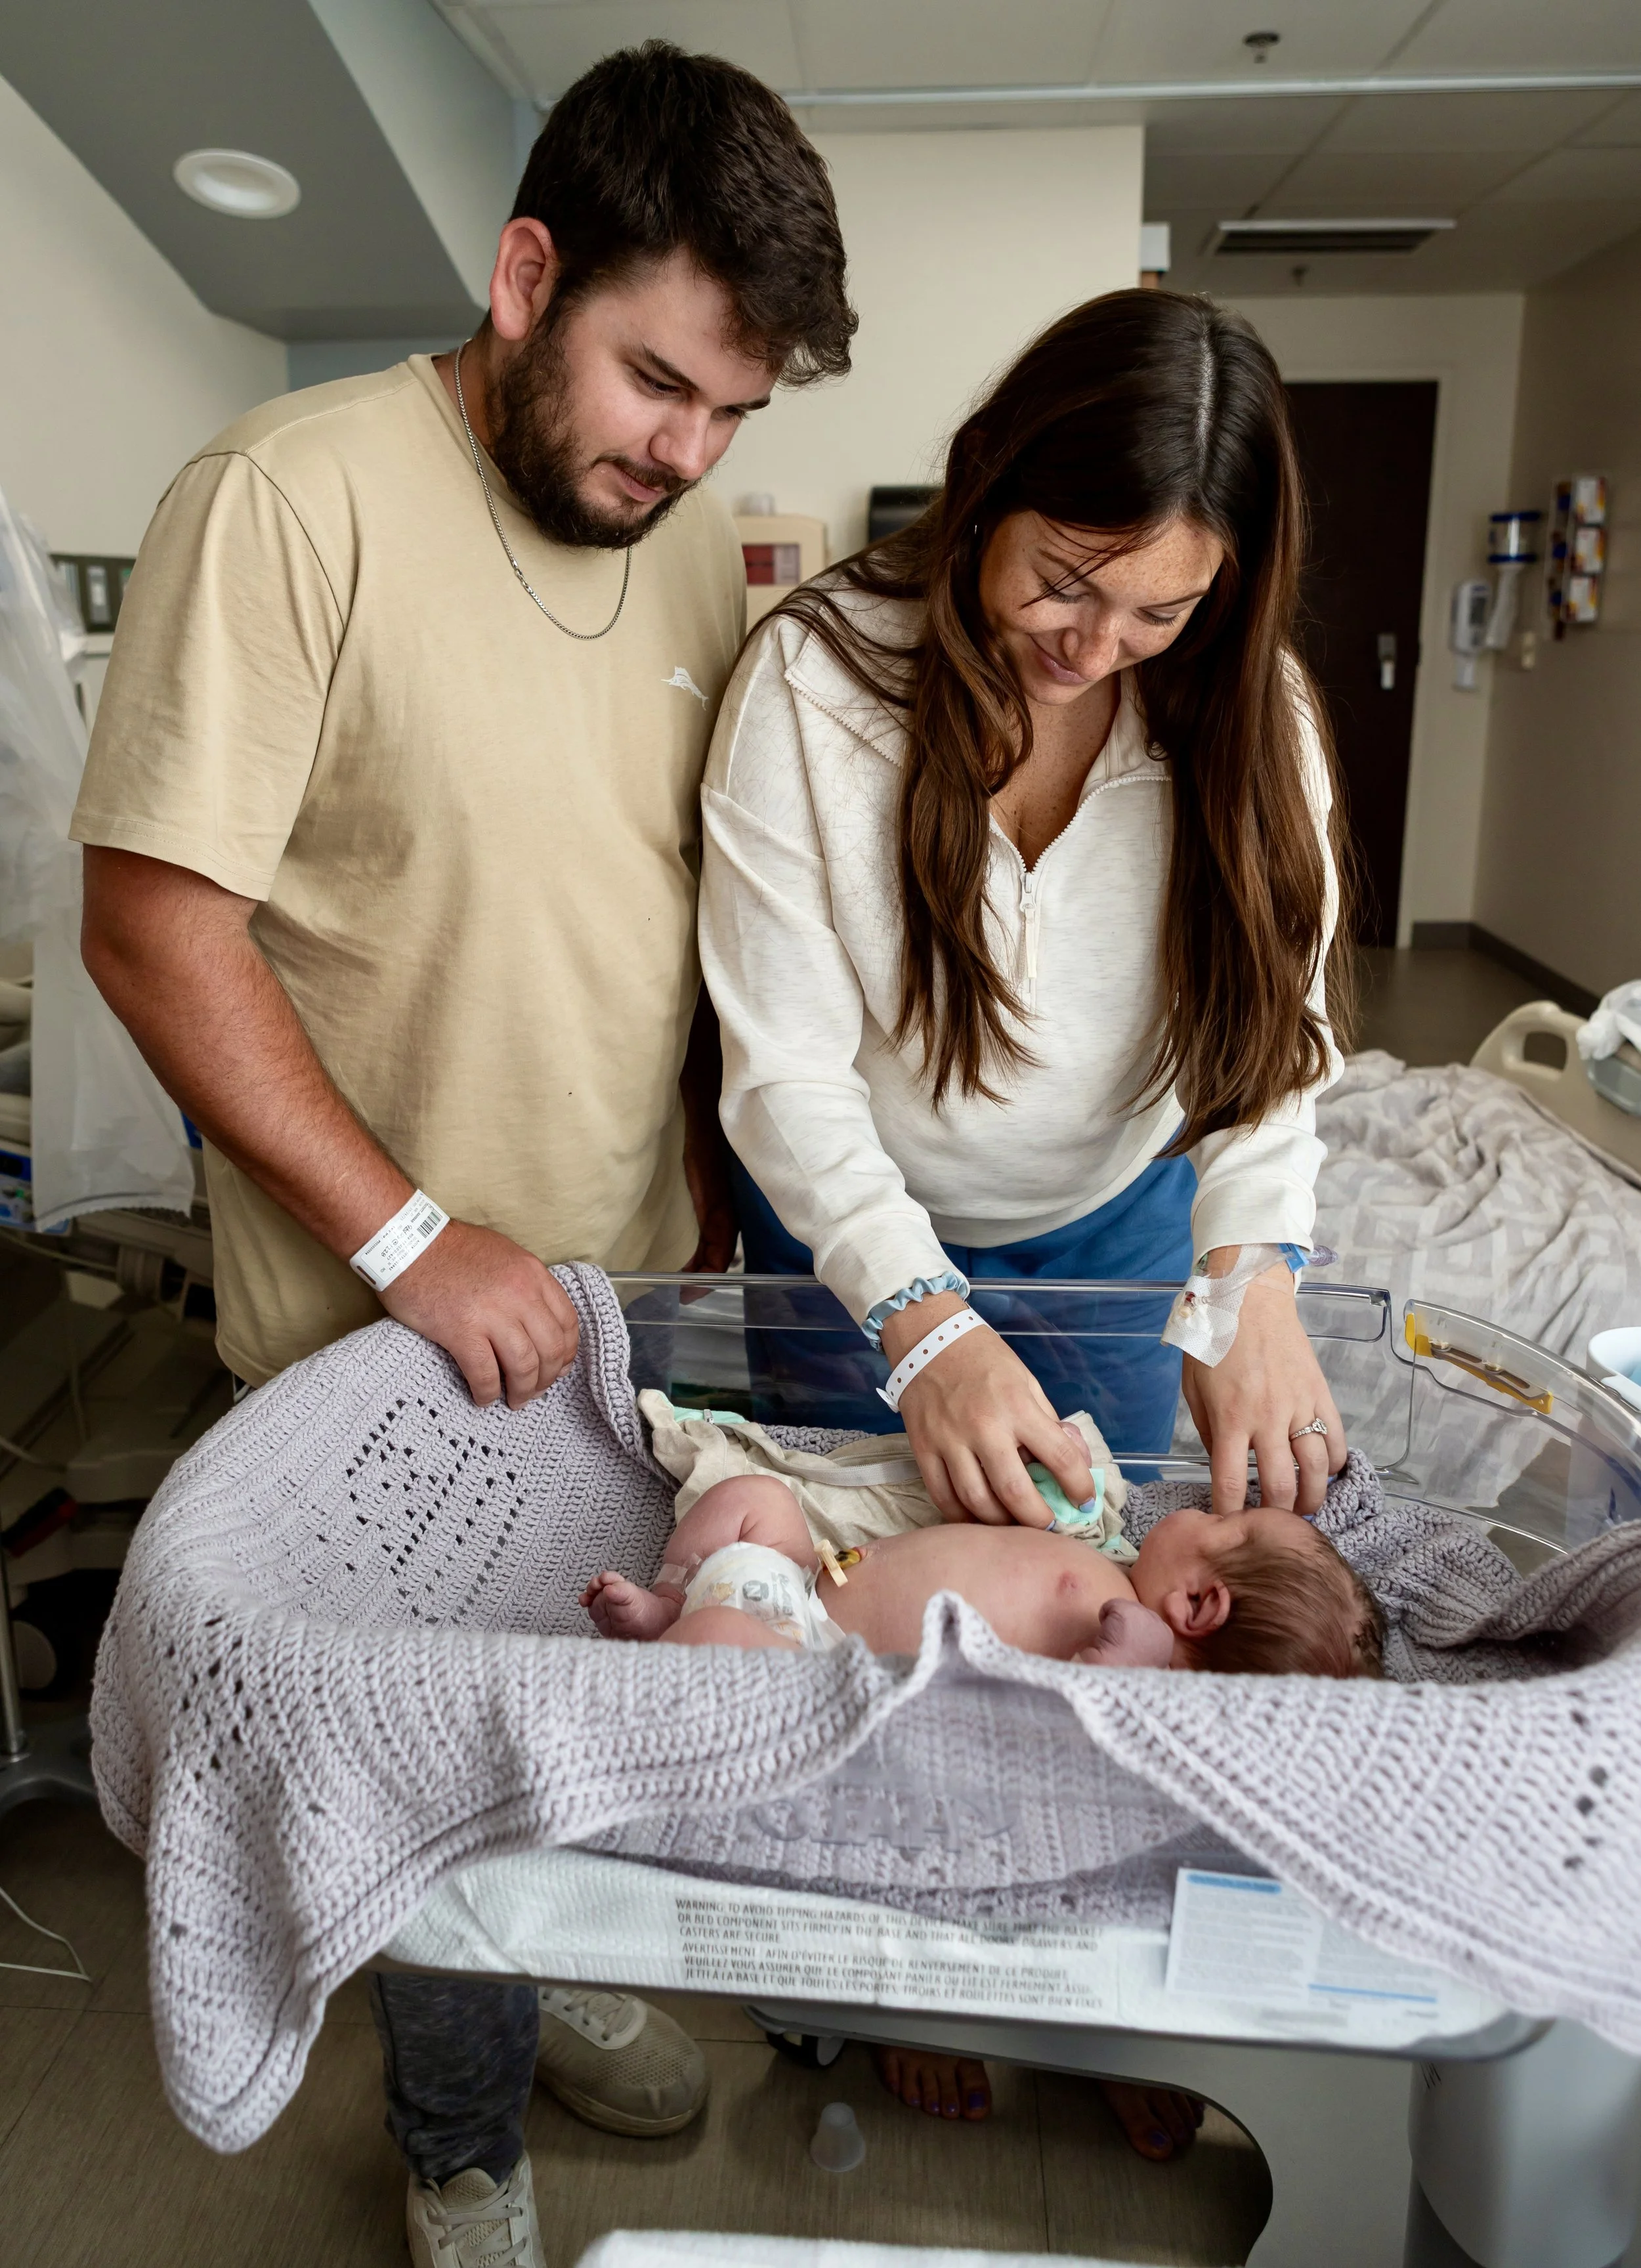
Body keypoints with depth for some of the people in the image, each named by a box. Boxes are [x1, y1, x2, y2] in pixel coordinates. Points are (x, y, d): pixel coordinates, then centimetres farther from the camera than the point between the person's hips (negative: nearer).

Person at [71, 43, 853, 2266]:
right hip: (387, 1325, -5)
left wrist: (710, 1188, 7)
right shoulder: (291, 499, -17)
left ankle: (555, 1975, 52)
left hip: (628, 1287, 6)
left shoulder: (695, 538, 3)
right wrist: (412, 1237, -20)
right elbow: (153, 923, -18)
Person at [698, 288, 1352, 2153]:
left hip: (1123, 1223, 3)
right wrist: (926, 1326, -36)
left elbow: (1273, 1021, -17)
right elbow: (786, 1068, -25)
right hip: (866, 1234, -2)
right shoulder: (818, 678, -24)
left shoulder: (1244, 709, -14)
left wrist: (1253, 1266, -35)